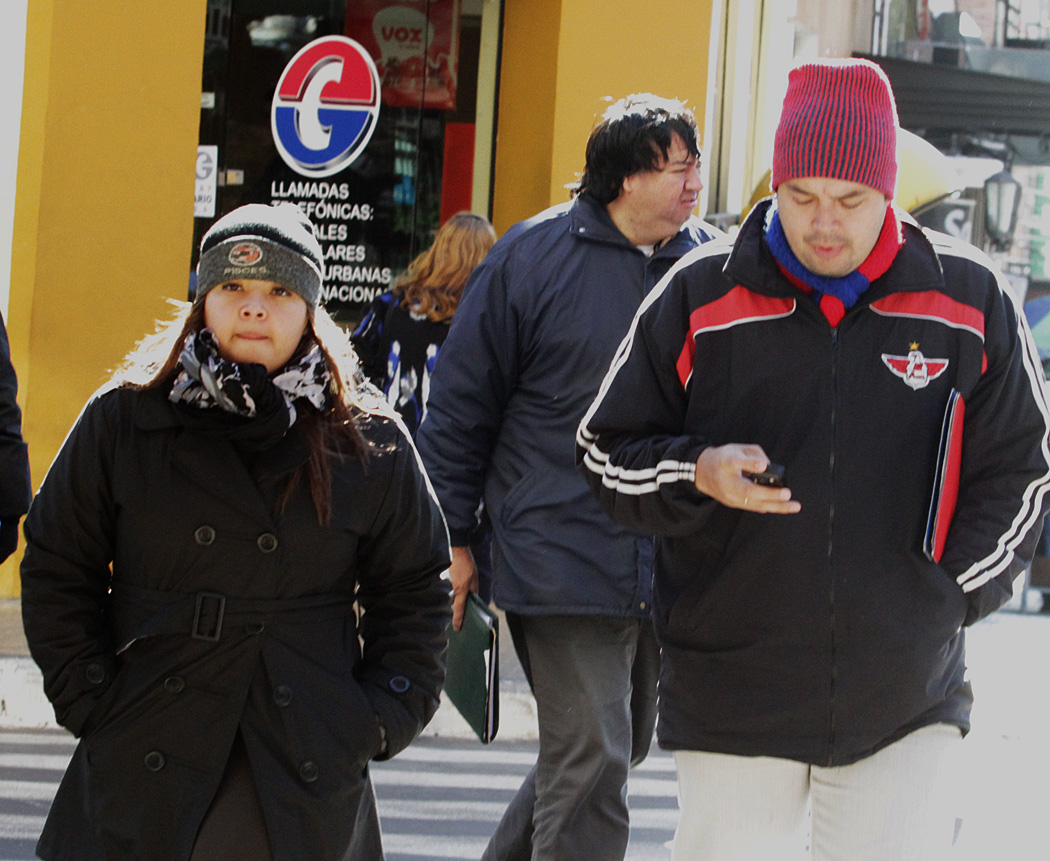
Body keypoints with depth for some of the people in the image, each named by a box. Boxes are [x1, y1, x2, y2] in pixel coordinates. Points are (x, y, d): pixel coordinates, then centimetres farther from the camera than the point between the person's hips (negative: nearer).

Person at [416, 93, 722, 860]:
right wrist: (454, 537, -1)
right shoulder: (535, 256, -5)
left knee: (618, 751, 15)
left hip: (668, 563, 5)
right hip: (563, 561, -5)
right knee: (589, 764, -9)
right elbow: (462, 402, 0)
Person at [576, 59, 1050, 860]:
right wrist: (700, 473, -12)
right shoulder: (698, 298, 2)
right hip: (730, 695, 0)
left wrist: (945, 596, 0)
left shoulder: (969, 301, 3)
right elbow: (609, 454, 8)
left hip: (907, 700, 0)